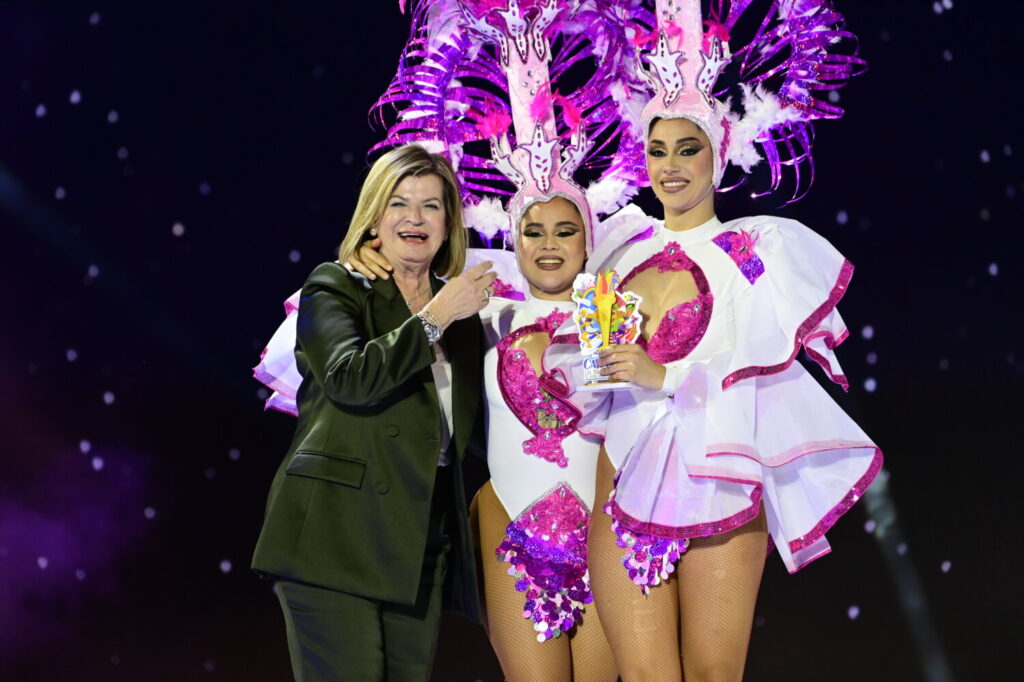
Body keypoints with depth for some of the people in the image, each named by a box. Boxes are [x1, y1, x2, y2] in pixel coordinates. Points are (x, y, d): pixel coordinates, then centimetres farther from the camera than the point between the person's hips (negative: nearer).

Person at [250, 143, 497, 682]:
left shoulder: (457, 312, 19)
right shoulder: (334, 289, 3)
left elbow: (474, 433, 21)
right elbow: (349, 378, -17)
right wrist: (435, 318, -14)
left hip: (421, 550, 6)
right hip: (336, 541, -5)